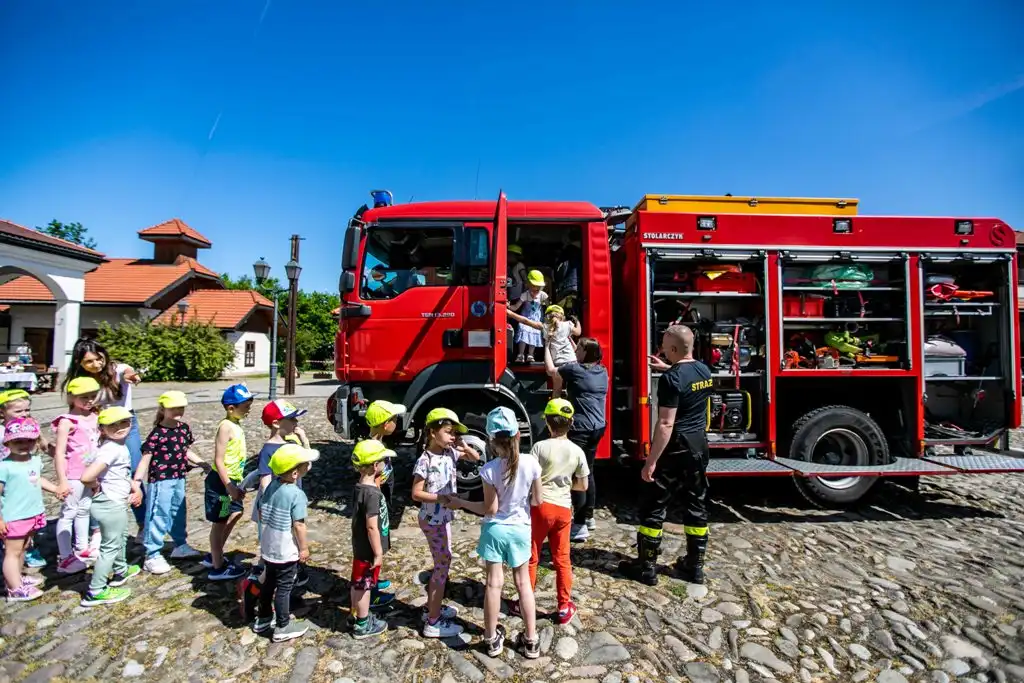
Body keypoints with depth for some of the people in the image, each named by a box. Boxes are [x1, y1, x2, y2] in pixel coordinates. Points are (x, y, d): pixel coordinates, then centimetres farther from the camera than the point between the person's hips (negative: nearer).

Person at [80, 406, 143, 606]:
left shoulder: (121, 446, 3)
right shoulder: (111, 449, -26)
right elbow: (87, 477, -36)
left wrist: (136, 488, 5)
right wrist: (97, 487, -16)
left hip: (116, 504, 10)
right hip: (110, 505, -10)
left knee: (119, 539, 29)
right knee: (110, 547, 4)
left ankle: (120, 571, 50)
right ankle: (95, 592, 17)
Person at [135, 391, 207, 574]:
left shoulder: (184, 428, 4)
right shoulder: (157, 433, -17)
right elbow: (146, 458, -18)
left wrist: (203, 464, 16)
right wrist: (137, 480, -24)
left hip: (179, 479, 7)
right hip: (161, 480, -7)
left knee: (179, 513, 21)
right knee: (158, 516, 0)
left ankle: (180, 545, 38)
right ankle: (152, 556, 12)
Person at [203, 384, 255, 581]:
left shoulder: (235, 425, 7)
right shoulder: (226, 426, -21)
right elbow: (219, 461, -23)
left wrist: (238, 483, 19)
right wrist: (229, 486, -23)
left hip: (232, 479, 9)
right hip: (221, 481, -9)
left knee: (234, 515, 21)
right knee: (220, 523, 3)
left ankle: (214, 556, 37)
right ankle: (218, 567, 17)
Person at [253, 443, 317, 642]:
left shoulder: (271, 486, -3)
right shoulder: (297, 495, -25)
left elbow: (261, 514, 8)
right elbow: (298, 525, -22)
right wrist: (304, 548, -9)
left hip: (268, 548, 7)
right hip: (286, 552, -7)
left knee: (269, 583, 23)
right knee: (284, 588, 7)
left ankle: (263, 619, 39)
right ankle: (282, 628, 21)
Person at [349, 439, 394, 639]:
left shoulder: (360, 487, 1)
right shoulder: (372, 493, -28)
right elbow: (372, 527, -26)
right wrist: (378, 553, -20)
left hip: (360, 548, 9)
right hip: (368, 550, -9)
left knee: (358, 584, 22)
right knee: (364, 585, 7)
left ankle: (357, 615, 39)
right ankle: (362, 625, 23)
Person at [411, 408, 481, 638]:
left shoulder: (451, 453, -1)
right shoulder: (424, 461, -21)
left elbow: (476, 457, 11)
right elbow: (416, 494, -19)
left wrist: (464, 447, -7)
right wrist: (441, 498, -27)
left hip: (444, 517, 8)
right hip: (432, 520, -8)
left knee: (441, 563, 20)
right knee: (443, 564, -1)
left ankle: (433, 607, 38)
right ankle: (433, 622, 13)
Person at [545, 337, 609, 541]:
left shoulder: (573, 369, -9)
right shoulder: (602, 371, 10)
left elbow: (551, 370, 10)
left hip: (580, 428, -8)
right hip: (598, 427, 8)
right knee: (588, 471, 19)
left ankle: (580, 525, -5)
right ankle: (588, 517, 29)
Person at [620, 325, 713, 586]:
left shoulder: (670, 379, -20)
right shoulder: (704, 370, 4)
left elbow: (666, 424, -23)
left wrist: (651, 462, -19)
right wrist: (668, 369, 25)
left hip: (676, 449, -8)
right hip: (699, 446, 8)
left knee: (653, 508, 4)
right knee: (696, 506, 16)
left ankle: (646, 567, 13)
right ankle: (695, 566, 26)